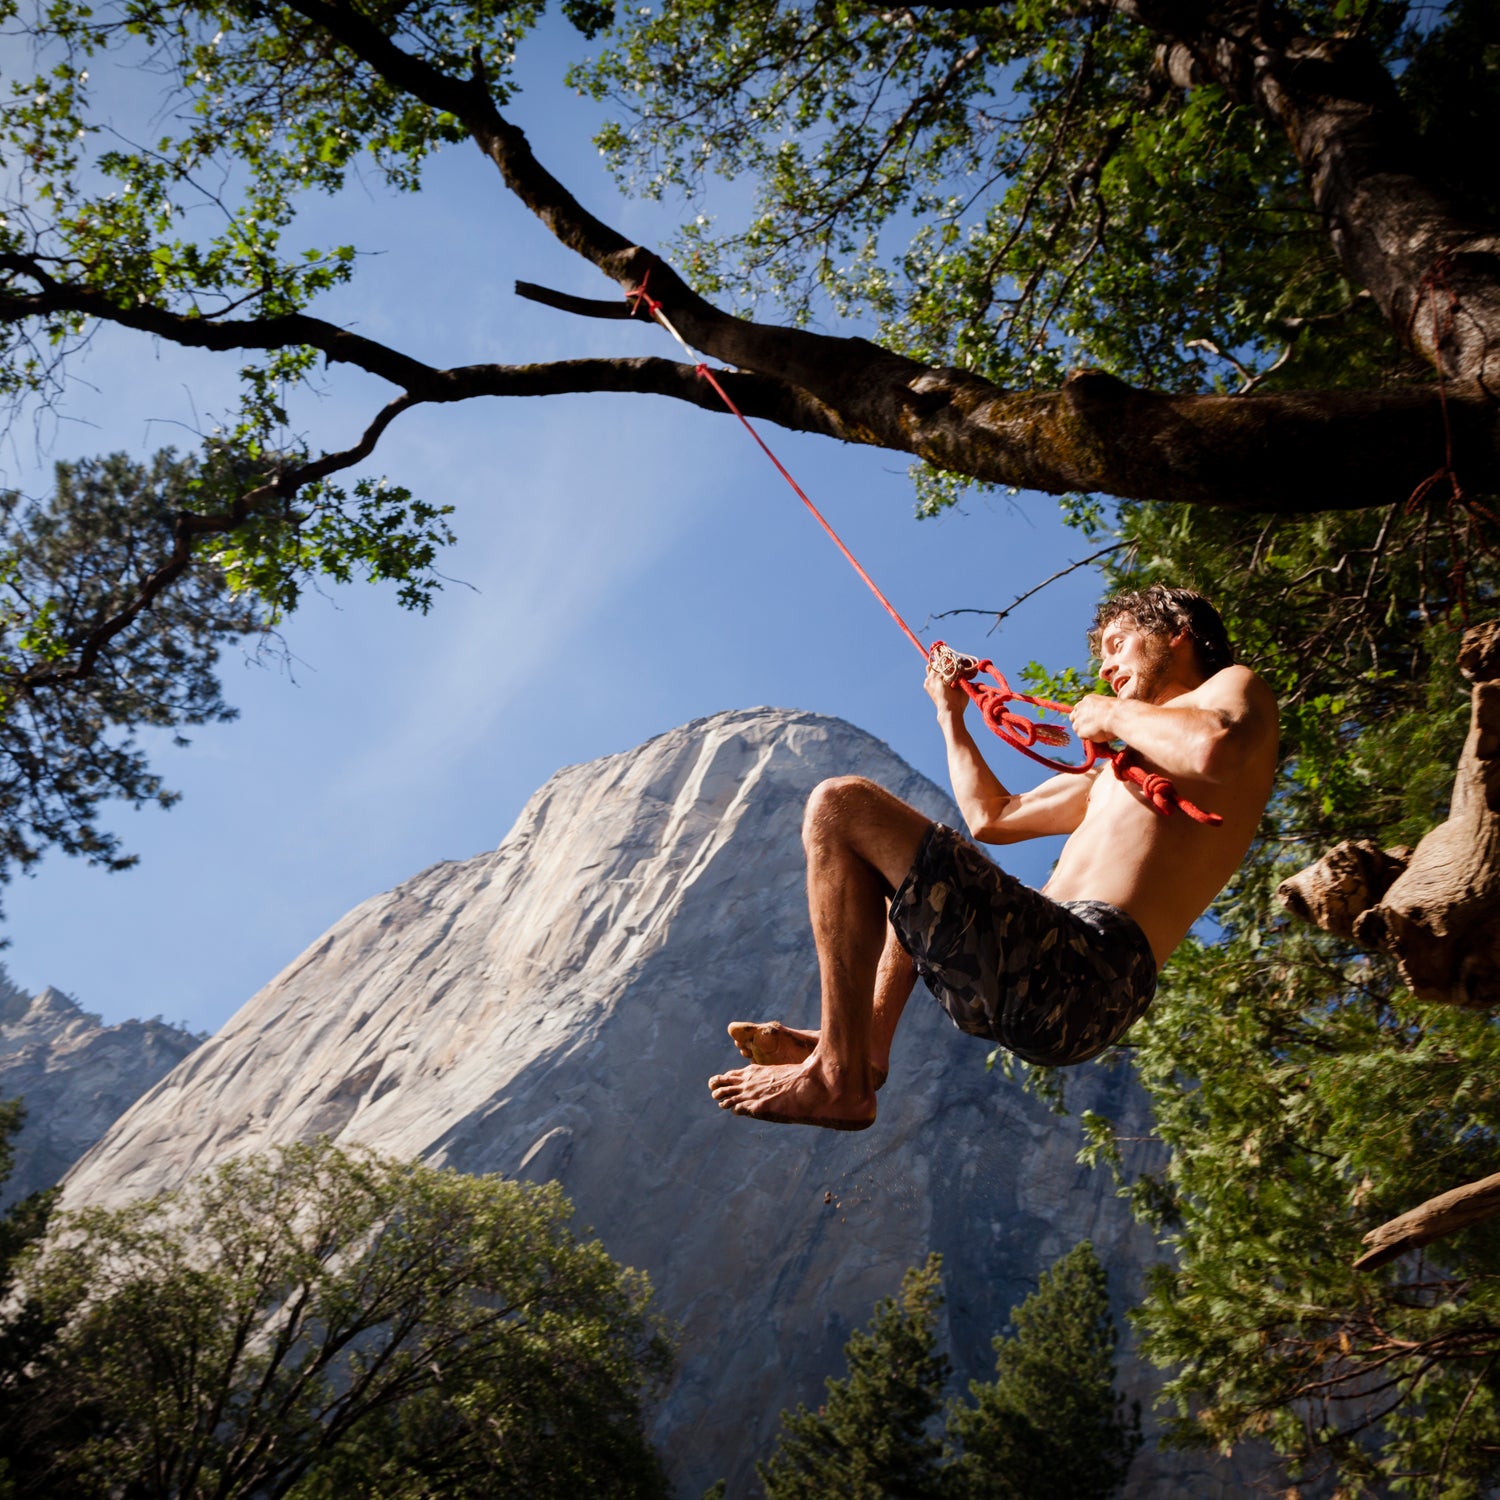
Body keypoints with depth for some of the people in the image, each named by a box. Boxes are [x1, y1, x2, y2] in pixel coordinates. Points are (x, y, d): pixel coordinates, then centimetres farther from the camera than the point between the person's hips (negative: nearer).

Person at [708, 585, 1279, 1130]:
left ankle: (837, 1078, -16)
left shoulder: (1236, 688, 6)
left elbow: (1214, 750, -21)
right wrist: (951, 714, 40)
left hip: (1076, 972, -11)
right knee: (911, 872, 39)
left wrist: (1113, 713, -4)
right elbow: (993, 817, 37)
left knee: (841, 802, -12)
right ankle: (867, 1045, 17)